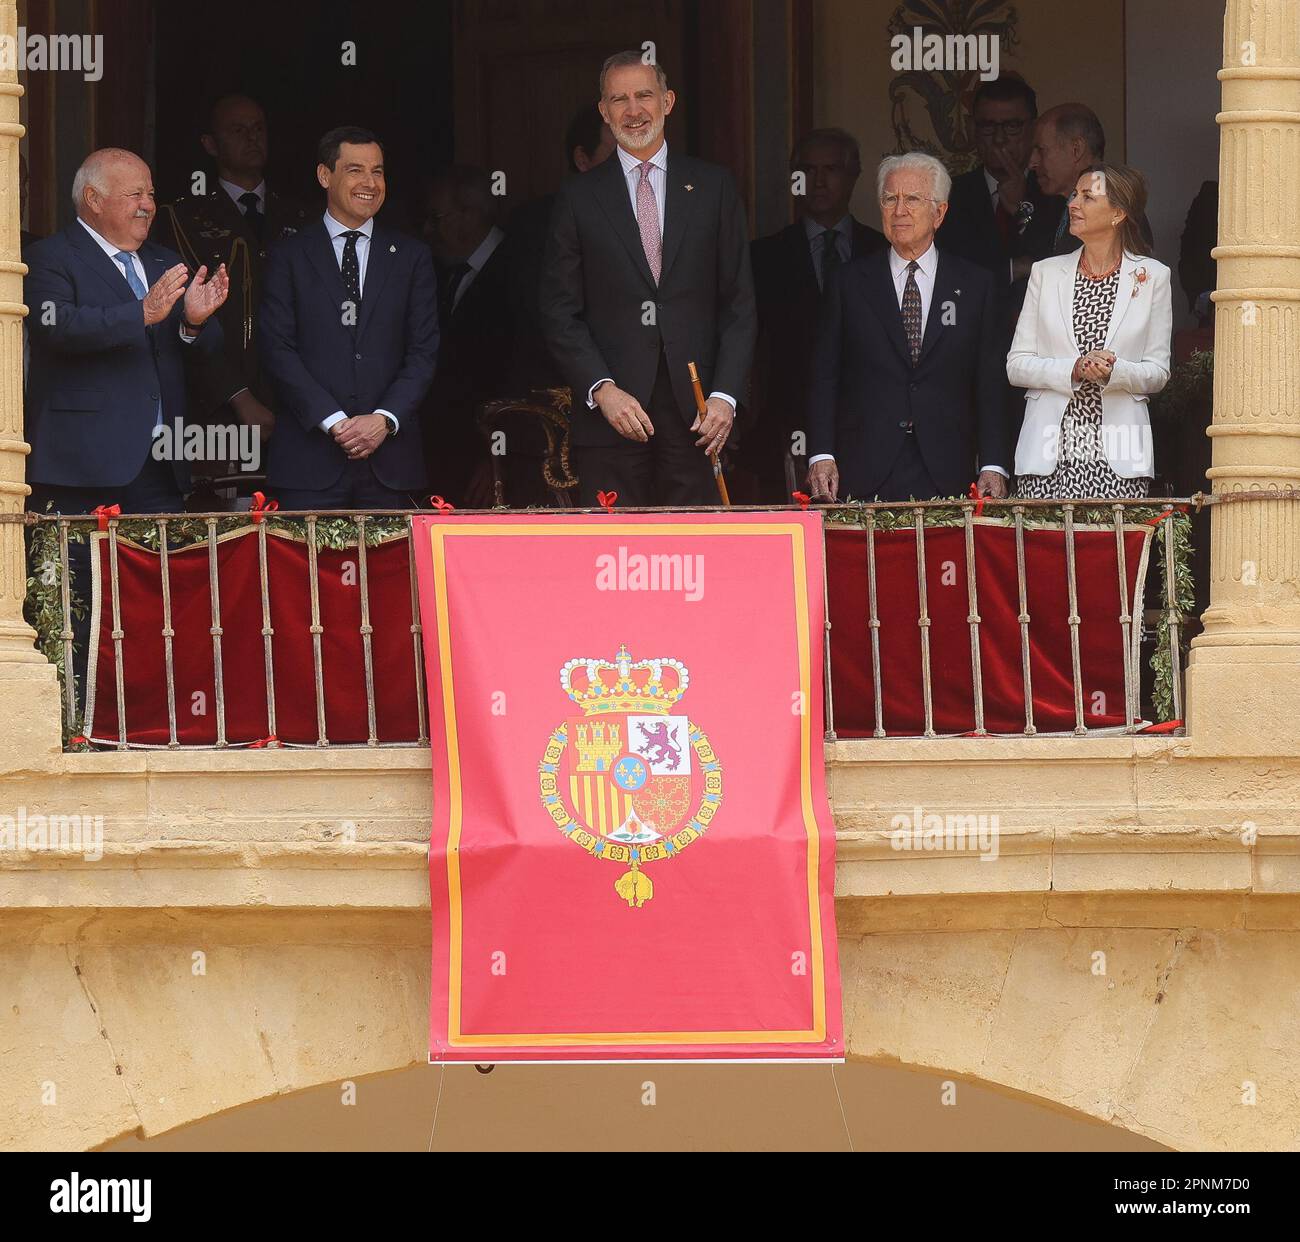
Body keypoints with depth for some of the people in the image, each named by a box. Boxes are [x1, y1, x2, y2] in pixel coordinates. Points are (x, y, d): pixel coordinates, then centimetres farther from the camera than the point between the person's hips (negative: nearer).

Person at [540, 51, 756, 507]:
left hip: (696, 416, 0)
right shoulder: (578, 197, 9)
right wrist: (601, 390, -9)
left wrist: (725, 396, -4)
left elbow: (739, 303, 8)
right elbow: (560, 312, 5)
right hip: (609, 417, 0)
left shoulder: (713, 187, 11)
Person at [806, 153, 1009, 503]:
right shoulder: (847, 283, 9)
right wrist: (821, 457, -5)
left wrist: (993, 467, -2)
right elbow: (824, 379, 7)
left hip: (945, 476, 0)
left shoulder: (975, 285, 10)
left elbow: (989, 384, 7)